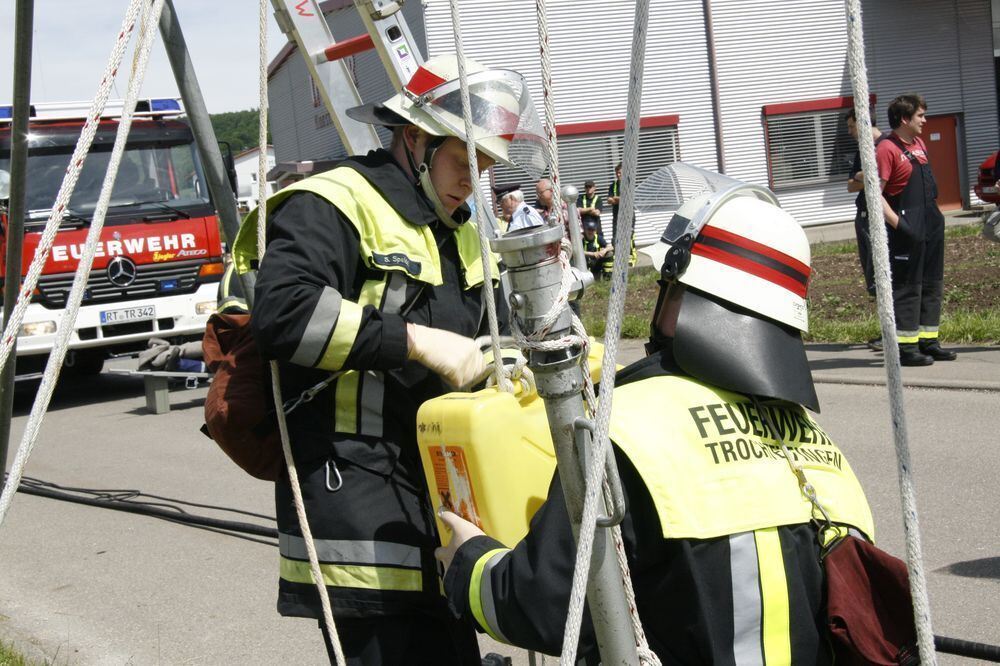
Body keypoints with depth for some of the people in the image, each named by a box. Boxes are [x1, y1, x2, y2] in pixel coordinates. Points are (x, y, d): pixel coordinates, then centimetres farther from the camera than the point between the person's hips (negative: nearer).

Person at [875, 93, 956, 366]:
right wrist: (898, 223, -22)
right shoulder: (887, 149, -14)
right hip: (908, 231, -9)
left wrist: (935, 217, 19)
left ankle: (928, 341, 20)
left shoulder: (919, 144, 14)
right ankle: (906, 346, 0)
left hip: (931, 225, 9)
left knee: (931, 284, 12)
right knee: (907, 286, -5)